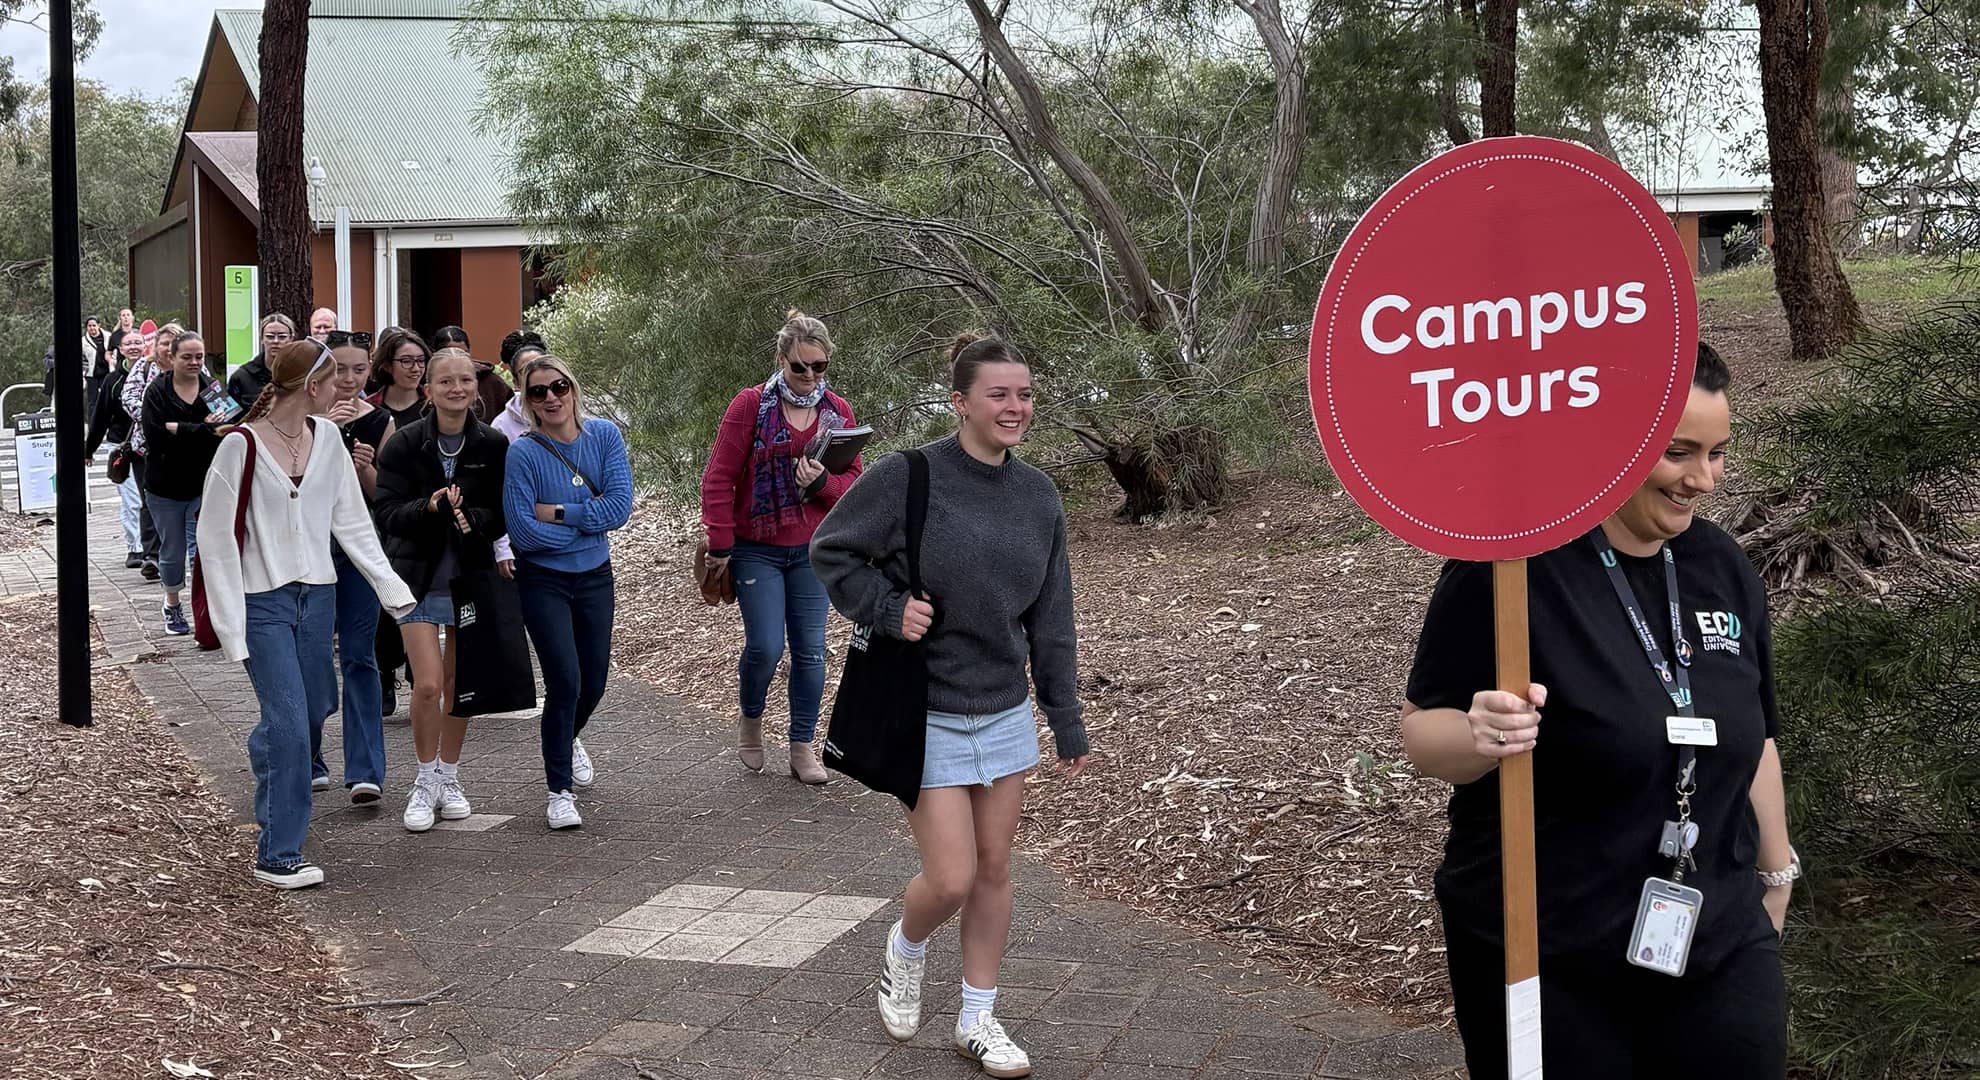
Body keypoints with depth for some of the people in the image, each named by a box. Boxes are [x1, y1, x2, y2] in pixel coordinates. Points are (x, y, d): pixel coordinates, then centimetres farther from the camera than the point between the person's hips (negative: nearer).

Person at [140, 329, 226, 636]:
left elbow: (224, 431, -13)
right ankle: (172, 605, 34)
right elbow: (155, 434, -18)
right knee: (172, 552, 13)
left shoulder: (211, 388, -1)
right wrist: (202, 429, -22)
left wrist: (177, 428, -21)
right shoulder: (157, 390, -4)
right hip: (165, 486, 0)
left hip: (203, 485, 0)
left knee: (202, 548, -7)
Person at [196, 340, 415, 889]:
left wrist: (393, 588, 3)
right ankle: (277, 855, 1)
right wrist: (231, 626, -13)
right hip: (263, 600, -6)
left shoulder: (326, 437, 5)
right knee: (291, 723, -9)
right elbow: (216, 538, -10)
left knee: (312, 705, 13)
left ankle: (264, 751, 47)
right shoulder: (241, 445, -13)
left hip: (317, 593, 6)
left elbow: (352, 522, 10)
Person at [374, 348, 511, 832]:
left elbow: (503, 516, -2)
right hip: (420, 578, -2)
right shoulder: (405, 445, -7)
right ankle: (426, 781, 10)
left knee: (458, 684, 11)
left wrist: (469, 516, -22)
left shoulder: (494, 445, -3)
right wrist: (430, 506, -28)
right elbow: (387, 514, -10)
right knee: (428, 684, -9)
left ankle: (449, 778, 27)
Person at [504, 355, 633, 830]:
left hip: (594, 577, 4)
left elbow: (621, 505, -16)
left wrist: (557, 513, -20)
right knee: (565, 681, -11)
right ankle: (560, 792, 5)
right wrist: (588, 517, -14)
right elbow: (523, 532, -21)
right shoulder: (523, 452, -16)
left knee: (593, 683, 14)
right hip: (543, 581, -3)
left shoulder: (605, 435, -8)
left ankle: (569, 738, 50)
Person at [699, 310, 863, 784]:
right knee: (765, 646, -8)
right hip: (757, 550, -3)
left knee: (810, 651, 3)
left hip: (813, 552, 3)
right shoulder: (751, 405, -8)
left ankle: (803, 746, 15)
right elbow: (719, 478, -7)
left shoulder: (837, 412, 3)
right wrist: (720, 544, -9)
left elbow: (854, 481, 5)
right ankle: (750, 718, 22)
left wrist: (822, 482, -17)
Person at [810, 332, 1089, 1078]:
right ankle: (905, 949, 29)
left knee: (994, 869, 10)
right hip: (927, 716, -5)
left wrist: (1067, 721, 7)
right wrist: (887, 609, -18)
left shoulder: (1038, 496, 1)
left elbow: (1051, 619, 5)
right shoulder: (908, 477, -15)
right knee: (951, 880, -5)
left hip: (1006, 713, 5)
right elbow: (830, 551, -4)